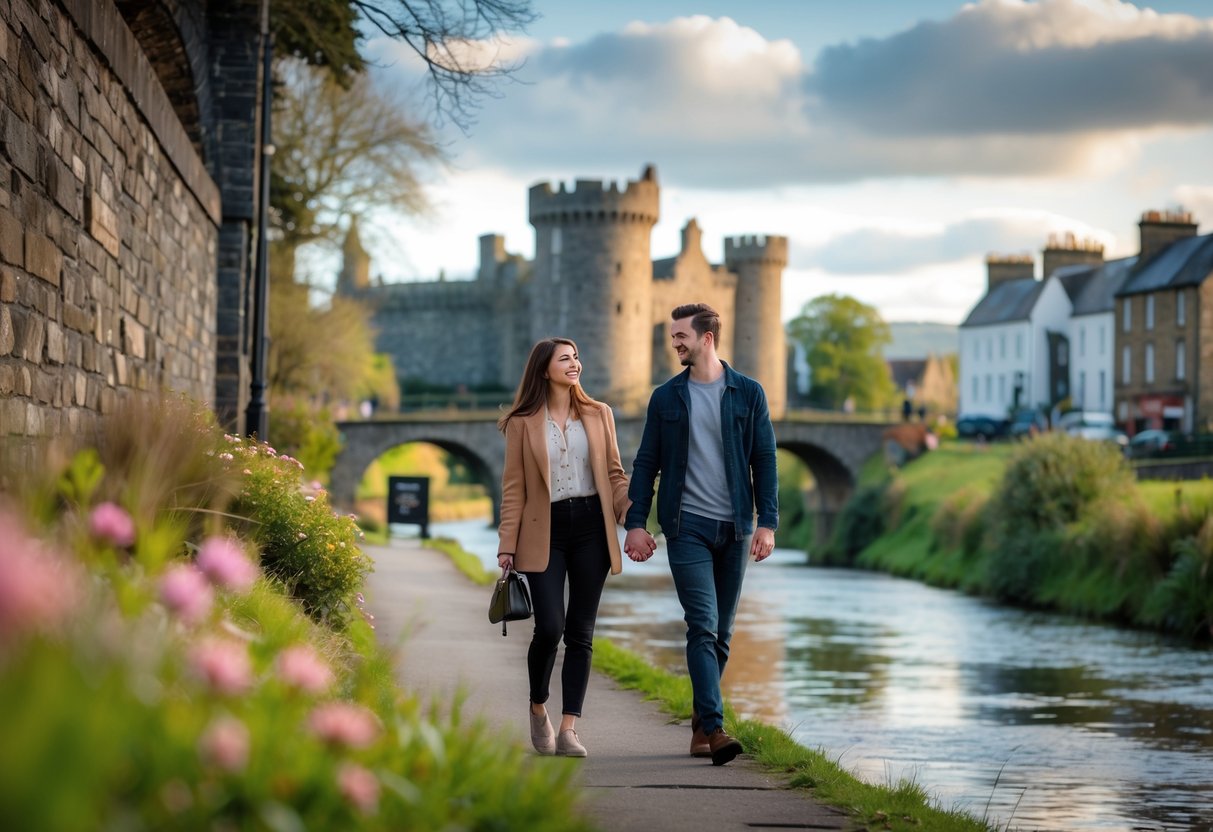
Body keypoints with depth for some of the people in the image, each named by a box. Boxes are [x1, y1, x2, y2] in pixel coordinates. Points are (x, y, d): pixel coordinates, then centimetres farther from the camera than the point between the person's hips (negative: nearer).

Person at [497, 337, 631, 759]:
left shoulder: (598, 415, 10)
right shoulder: (522, 423, 3)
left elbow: (615, 476, 11)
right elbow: (513, 488, 3)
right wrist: (507, 544, -3)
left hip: (591, 528, 3)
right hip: (545, 532, -2)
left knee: (580, 633, 0)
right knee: (549, 628, -12)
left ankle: (569, 729, 3)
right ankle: (538, 709, 15)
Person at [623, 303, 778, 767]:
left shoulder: (748, 393, 5)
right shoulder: (667, 398, 6)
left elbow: (764, 460, 3)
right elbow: (646, 464, 6)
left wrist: (767, 522, -6)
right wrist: (635, 522, -4)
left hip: (734, 527, 1)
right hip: (687, 526, -1)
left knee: (721, 632, 8)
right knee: (702, 627, -13)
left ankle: (701, 723, 19)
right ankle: (713, 728, -19)